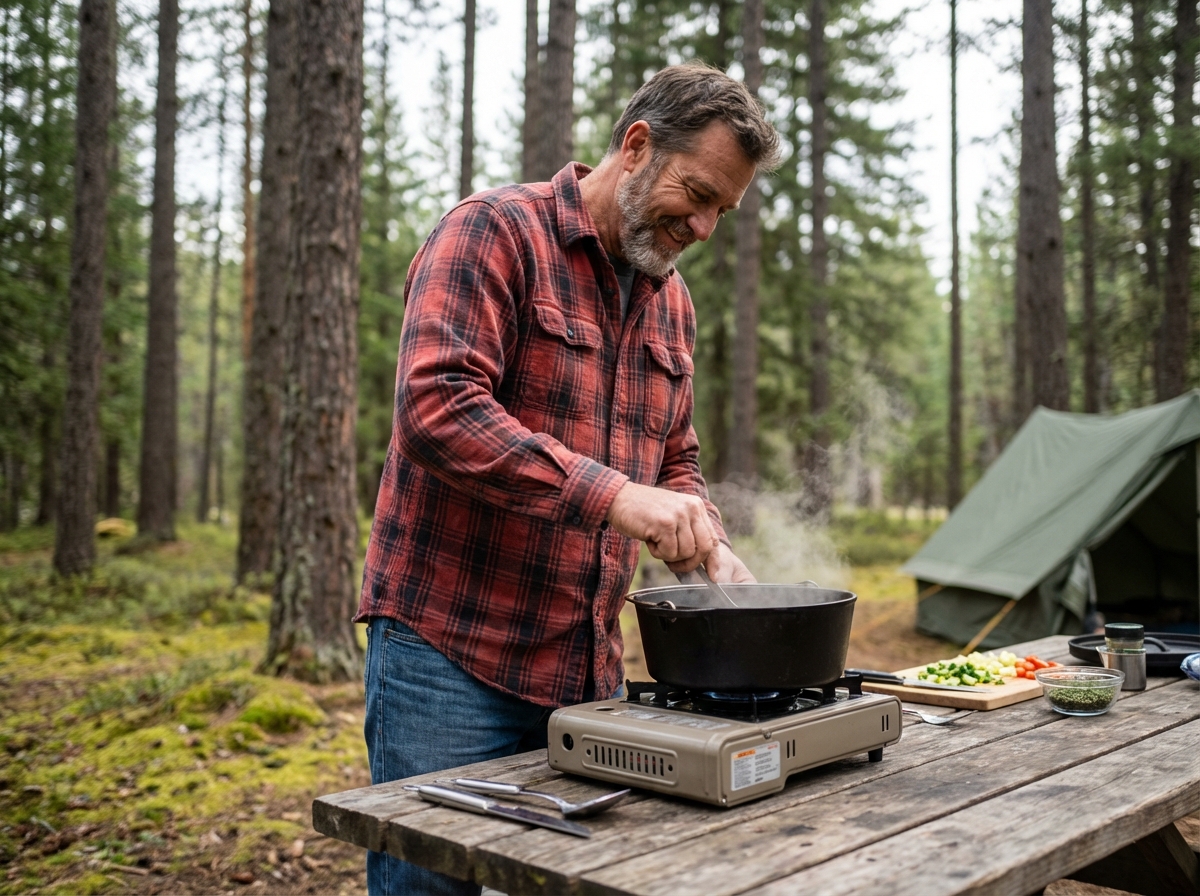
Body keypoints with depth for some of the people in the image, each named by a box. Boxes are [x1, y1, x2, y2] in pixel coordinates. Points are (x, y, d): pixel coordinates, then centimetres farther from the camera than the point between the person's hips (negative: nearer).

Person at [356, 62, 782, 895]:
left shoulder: (672, 302, 14)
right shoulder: (495, 232, -9)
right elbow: (437, 406, -22)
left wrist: (711, 546, 1)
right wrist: (611, 496, -27)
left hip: (588, 668, 7)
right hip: (449, 651, -6)